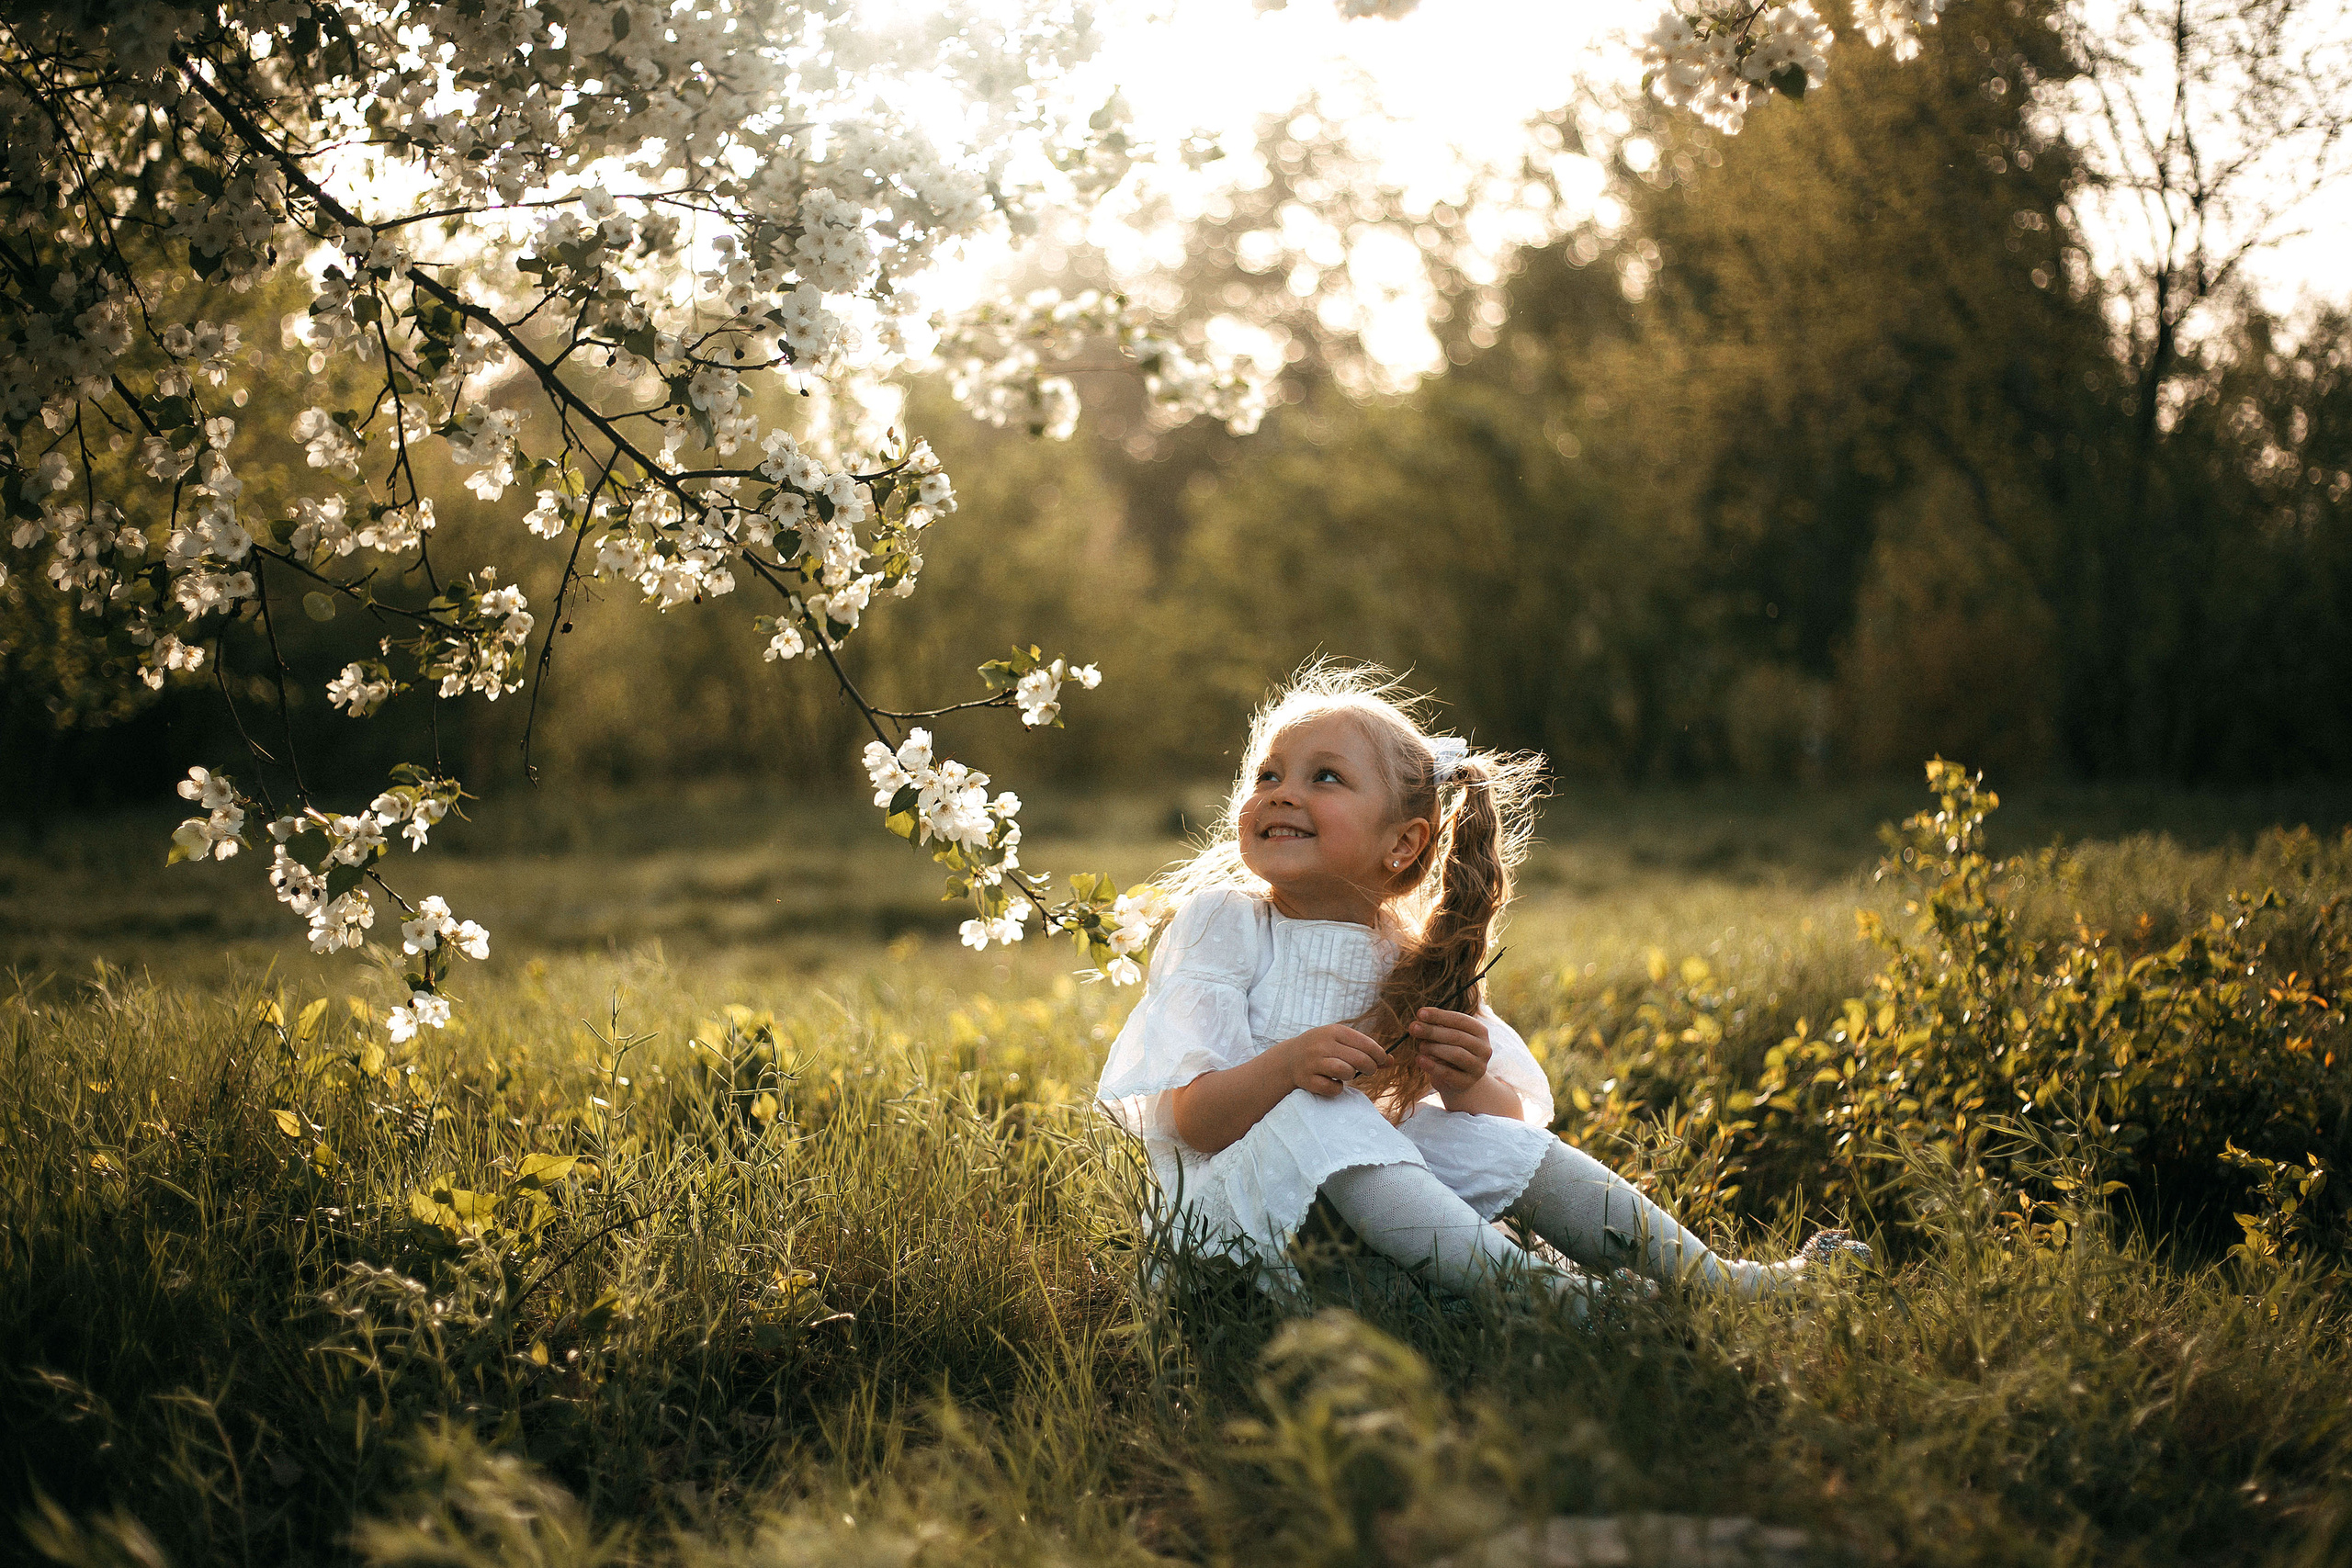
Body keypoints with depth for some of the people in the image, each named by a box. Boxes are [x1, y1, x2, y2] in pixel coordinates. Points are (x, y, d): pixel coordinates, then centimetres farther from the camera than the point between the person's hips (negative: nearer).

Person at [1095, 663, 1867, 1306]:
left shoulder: (1408, 958, 7)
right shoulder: (1220, 924, -4)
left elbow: (1518, 1115, 4)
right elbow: (1193, 1120, -15)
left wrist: (1468, 1087, -19)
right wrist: (1287, 1066, -34)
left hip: (1363, 1190, 5)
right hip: (1231, 1205, -5)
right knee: (1323, 1118, -32)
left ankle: (1710, 1280, -7)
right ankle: (1522, 1285, -38)